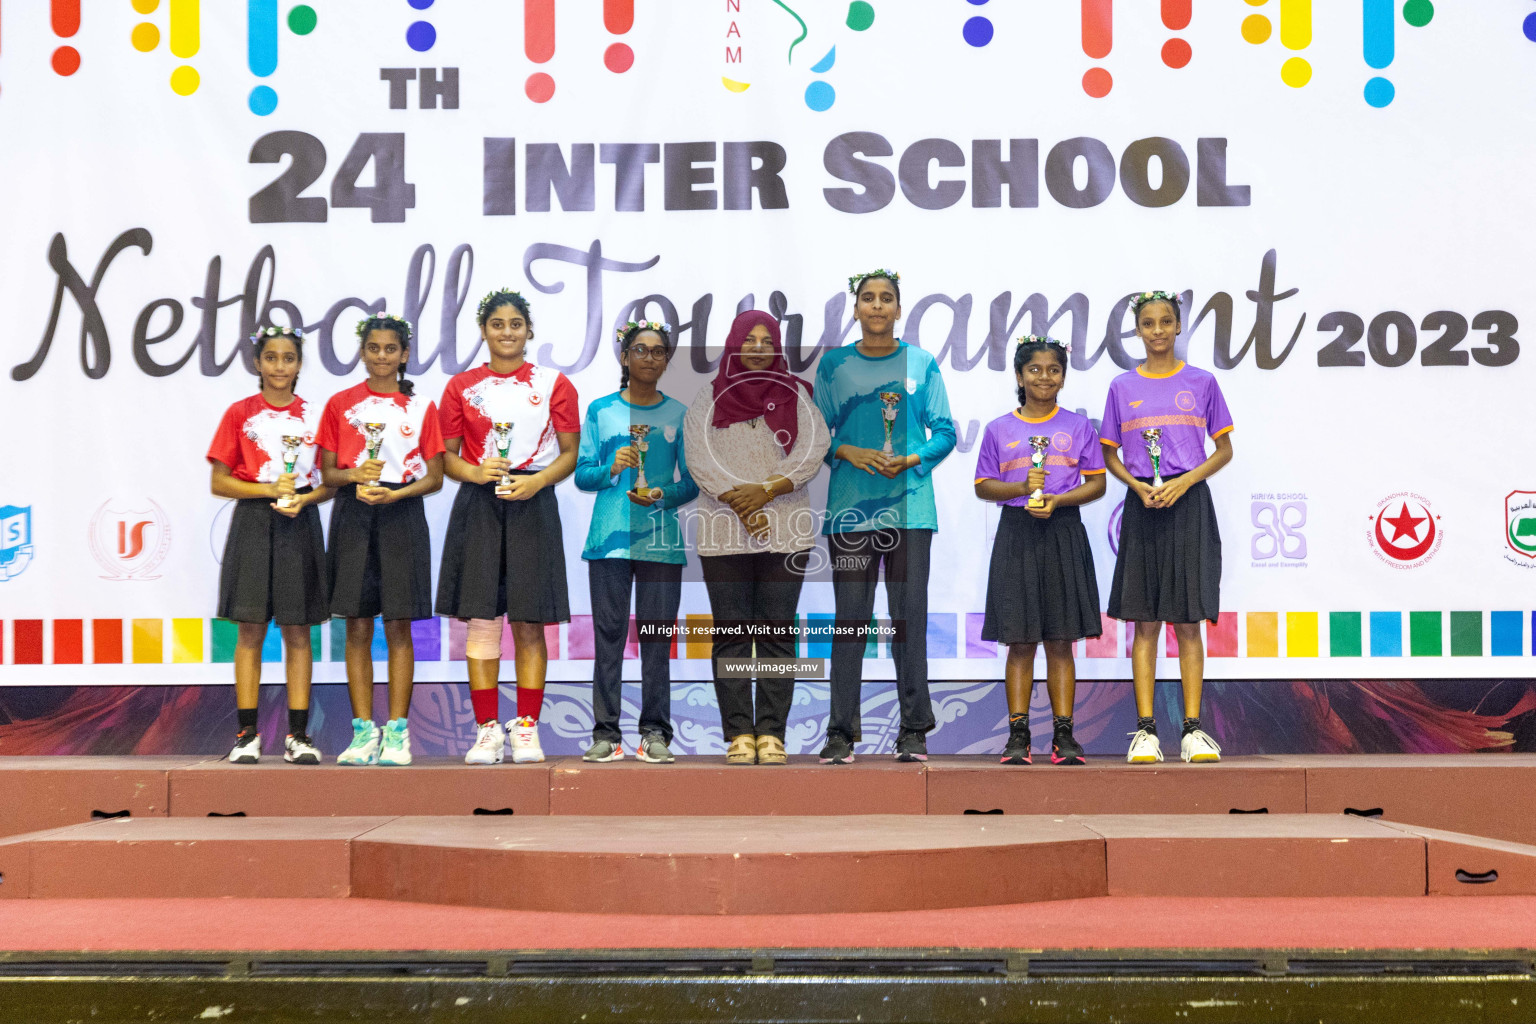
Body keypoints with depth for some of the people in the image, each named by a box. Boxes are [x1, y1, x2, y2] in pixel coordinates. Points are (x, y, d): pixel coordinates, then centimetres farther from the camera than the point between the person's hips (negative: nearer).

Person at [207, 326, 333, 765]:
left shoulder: (313, 415, 7)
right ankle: (247, 733, 4)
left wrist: (303, 498, -12)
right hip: (253, 525, -1)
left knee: (297, 632, 3)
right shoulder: (240, 413, 3)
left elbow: (331, 480, 7)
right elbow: (219, 482, 1)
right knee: (250, 630, -1)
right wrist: (269, 489, -12)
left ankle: (298, 734, 6)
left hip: (300, 527, 1)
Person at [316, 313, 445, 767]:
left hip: (402, 515, -1)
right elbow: (327, 473, 8)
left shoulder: (421, 407, 7)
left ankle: (397, 731, 3)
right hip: (353, 516, 1)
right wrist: (354, 475, -13)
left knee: (399, 626, -1)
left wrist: (395, 493, -12)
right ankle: (363, 731, 6)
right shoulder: (340, 404, 9)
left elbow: (434, 477, 4)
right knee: (357, 627, 1)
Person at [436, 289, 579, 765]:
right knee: (481, 619, -1)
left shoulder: (554, 384, 7)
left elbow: (570, 453, 5)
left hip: (532, 506, -1)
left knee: (529, 622, -1)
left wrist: (537, 480, -12)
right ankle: (487, 730, 4)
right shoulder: (461, 386, 9)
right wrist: (475, 472, -11)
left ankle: (527, 728, 5)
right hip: (478, 506, 1)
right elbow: (447, 456, 10)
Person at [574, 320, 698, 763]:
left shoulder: (679, 414, 9)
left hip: (662, 540, 0)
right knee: (609, 634, -1)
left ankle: (655, 733, 5)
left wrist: (663, 495, -11)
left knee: (657, 637, 0)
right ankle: (606, 734, 3)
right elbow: (581, 474, 6)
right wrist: (612, 468, -13)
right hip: (610, 538, 0)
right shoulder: (601, 410, 8)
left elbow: (691, 482, 8)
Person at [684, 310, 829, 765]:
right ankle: (738, 733, 1)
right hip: (723, 533, 0)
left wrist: (765, 490, -14)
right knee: (731, 635, -1)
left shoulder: (796, 396, 9)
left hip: (786, 531, 0)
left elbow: (812, 453, -2)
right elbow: (699, 458, -2)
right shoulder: (709, 398, 8)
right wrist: (740, 503, -13)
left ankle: (772, 733, 0)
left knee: (777, 633, -1)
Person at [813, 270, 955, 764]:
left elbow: (944, 432, 7)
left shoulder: (921, 364, 7)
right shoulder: (834, 365, 8)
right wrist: (848, 452, -10)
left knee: (909, 615, 0)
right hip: (850, 505, 0)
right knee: (850, 617, 0)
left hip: (909, 505, 0)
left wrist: (911, 459, -10)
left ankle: (914, 730, 7)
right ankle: (841, 731, 5)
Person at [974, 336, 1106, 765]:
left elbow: (1097, 483, 5)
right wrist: (1021, 488, -11)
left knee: (1060, 641, 1)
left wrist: (1057, 499, -12)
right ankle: (1018, 734, 4)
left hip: (1063, 533, 0)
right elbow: (983, 487, 8)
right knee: (1020, 641, -1)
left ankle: (1063, 734, 4)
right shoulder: (999, 429, 8)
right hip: (1016, 535, 0)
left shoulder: (1077, 426, 7)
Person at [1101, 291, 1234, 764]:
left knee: (1187, 621, -1)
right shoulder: (1122, 387, 8)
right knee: (1145, 622, 1)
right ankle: (1145, 730, 3)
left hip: (1189, 505, -1)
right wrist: (1138, 486, -8)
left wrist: (1184, 482, -10)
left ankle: (1193, 729, 2)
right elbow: (1111, 455, 11)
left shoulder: (1201, 383, 5)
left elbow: (1225, 449, 5)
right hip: (1142, 507, 1)